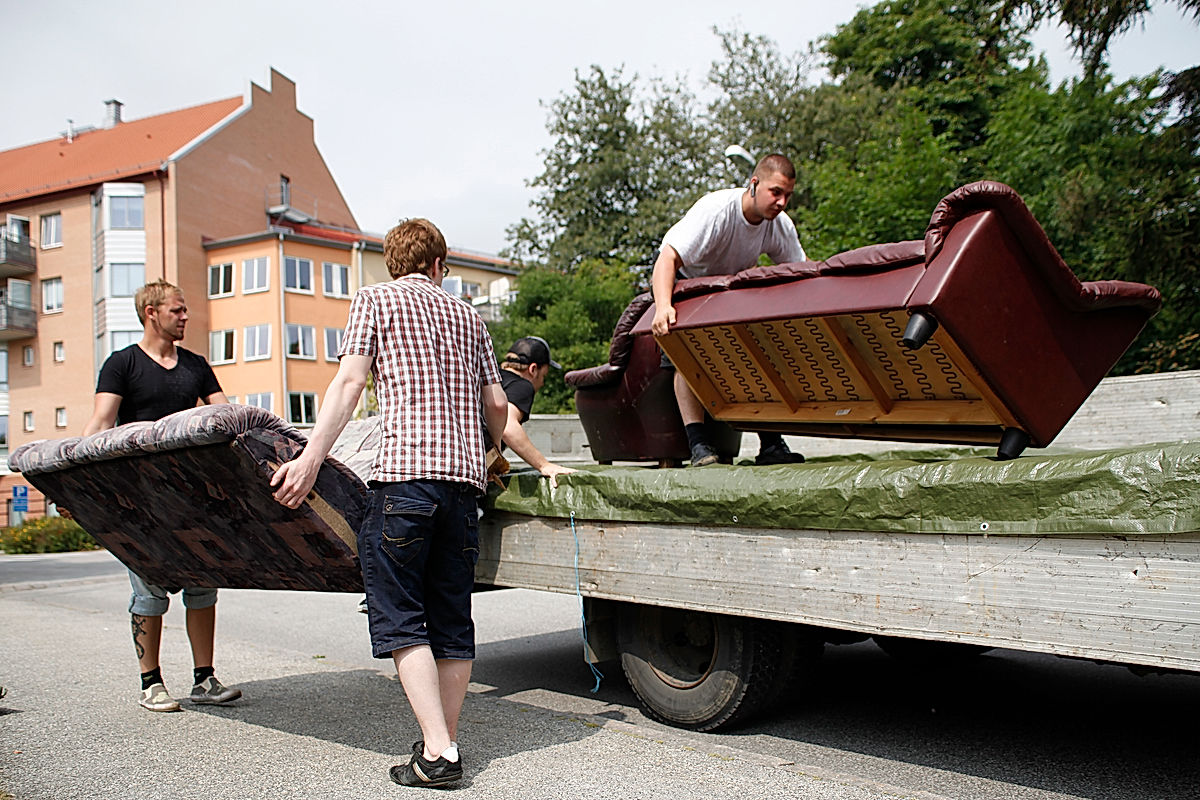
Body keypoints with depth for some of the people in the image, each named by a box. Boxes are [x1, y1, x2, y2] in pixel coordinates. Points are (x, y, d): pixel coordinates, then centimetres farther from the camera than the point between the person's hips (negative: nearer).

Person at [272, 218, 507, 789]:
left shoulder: (374, 299, 9)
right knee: (452, 620, 10)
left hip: (404, 472, -5)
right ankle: (445, 742, 16)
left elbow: (350, 381, -6)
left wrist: (311, 458, -10)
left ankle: (437, 752, -6)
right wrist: (494, 453, 40)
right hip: (464, 477, 5)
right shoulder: (465, 314, 21)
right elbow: (496, 406, 21)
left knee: (399, 619, -1)